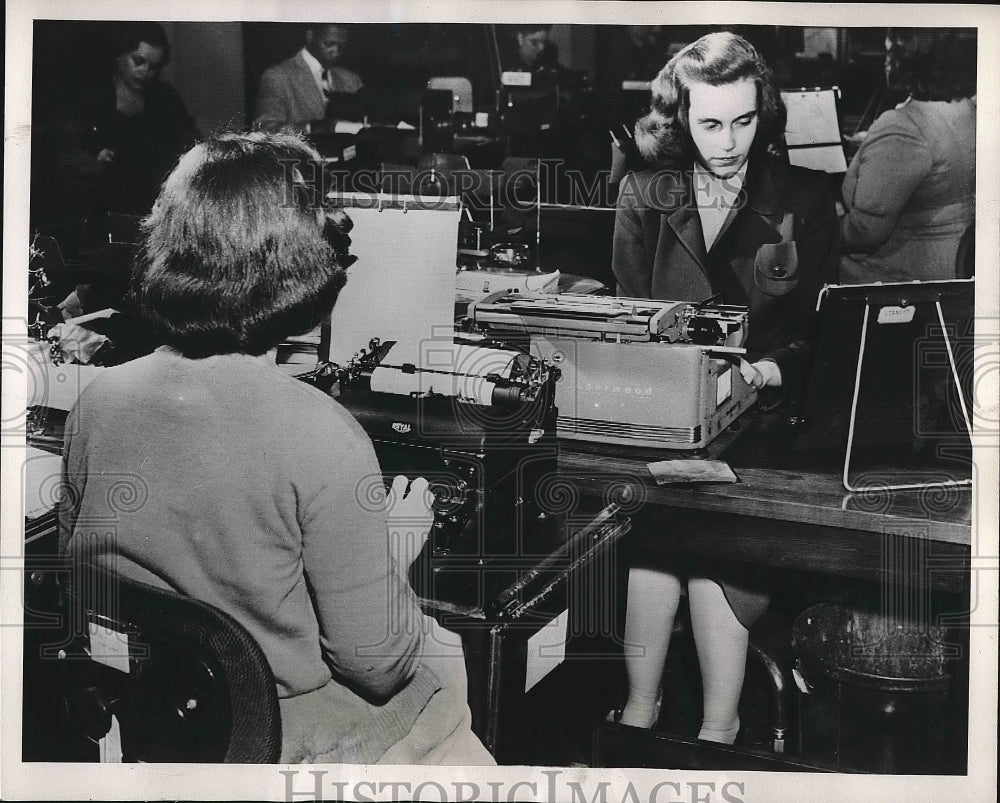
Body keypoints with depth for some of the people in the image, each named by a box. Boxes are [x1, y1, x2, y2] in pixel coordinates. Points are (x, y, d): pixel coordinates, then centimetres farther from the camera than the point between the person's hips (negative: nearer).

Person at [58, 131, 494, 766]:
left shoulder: (100, 399, -10)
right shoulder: (324, 438, -27)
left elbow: (75, 567, 7)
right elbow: (374, 663, -18)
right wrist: (397, 547, 0)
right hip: (275, 746, -6)